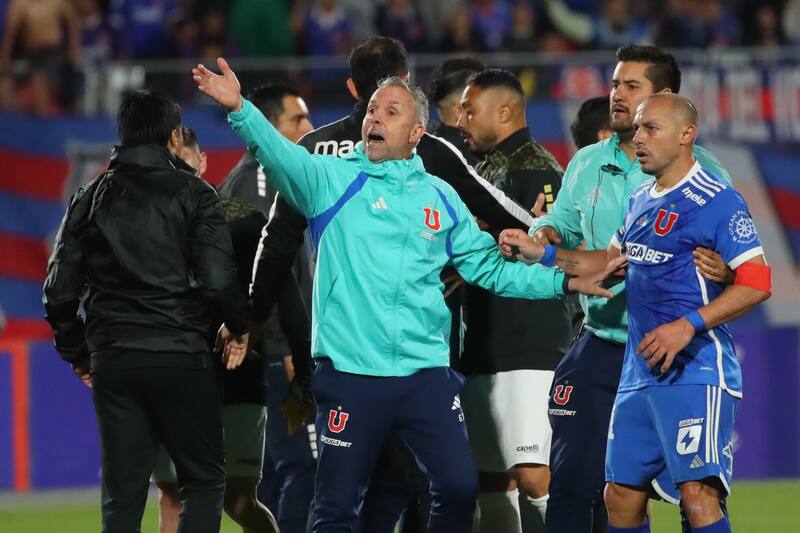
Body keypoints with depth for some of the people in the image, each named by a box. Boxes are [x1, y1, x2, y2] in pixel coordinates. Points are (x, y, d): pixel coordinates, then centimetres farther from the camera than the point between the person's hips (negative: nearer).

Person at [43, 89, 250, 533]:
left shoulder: (90, 200, 10)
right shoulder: (193, 194, -2)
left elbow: (60, 291, 8)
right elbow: (217, 279, -12)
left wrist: (77, 354, 20)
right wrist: (238, 328, 6)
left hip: (112, 360, 4)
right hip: (181, 357, -4)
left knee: (121, 496, 6)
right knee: (203, 481, 6)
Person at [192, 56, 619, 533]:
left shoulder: (440, 197, 11)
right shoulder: (333, 179, 1)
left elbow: (488, 268, 17)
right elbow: (280, 155, -18)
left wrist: (565, 282, 9)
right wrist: (239, 107, -36)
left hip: (427, 374, 3)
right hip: (350, 374, -3)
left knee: (460, 489, 0)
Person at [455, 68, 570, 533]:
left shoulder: (536, 169, -9)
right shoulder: (485, 169, 19)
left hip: (530, 351, -10)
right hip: (484, 351, 10)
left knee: (534, 475, -16)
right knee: (491, 478, 10)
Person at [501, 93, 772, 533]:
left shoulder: (717, 200, -10)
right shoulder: (641, 200, 16)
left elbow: (756, 283, -15)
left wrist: (689, 325, -23)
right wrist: (541, 253, 20)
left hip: (696, 371, -9)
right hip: (639, 375, 9)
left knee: (698, 497, -18)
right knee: (621, 496, 9)